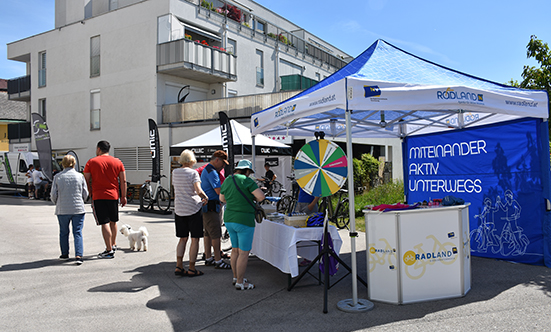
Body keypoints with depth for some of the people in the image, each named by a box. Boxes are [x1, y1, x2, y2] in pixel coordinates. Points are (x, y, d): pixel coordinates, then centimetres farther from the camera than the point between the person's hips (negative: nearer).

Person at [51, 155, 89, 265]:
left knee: (64, 232, 16)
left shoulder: (57, 177, -2)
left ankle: (65, 254, 26)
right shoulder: (80, 176, -1)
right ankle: (78, 256, -9)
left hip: (62, 210, 1)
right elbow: (85, 194, 3)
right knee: (77, 232, 1)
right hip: (78, 209, 0)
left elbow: (53, 195, 0)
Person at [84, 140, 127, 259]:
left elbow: (86, 181, -1)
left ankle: (109, 251, -5)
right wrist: (123, 196, 11)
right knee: (113, 221, 18)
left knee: (105, 223, -5)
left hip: (98, 197, -4)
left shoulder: (91, 162, 0)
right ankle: (113, 244, 32)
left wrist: (89, 196, 8)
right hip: (114, 196, 4)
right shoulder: (118, 162, 6)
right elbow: (123, 181, 5)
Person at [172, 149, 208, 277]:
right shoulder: (193, 173, -11)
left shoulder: (175, 172, 6)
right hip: (194, 209, -5)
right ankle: (192, 269, 6)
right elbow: (199, 191, -22)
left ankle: (179, 266, 9)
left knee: (183, 239, 15)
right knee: (195, 239, 4)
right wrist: (205, 198, -2)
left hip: (179, 209, 5)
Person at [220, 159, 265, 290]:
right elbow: (261, 196, -21)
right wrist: (255, 198, 1)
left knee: (235, 250, 20)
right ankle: (240, 283, 11)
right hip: (244, 221, -8)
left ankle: (236, 277, 31)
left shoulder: (227, 181, 7)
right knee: (244, 252, 3)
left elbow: (222, 198, 22)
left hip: (229, 219, 8)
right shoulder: (246, 181, -15)